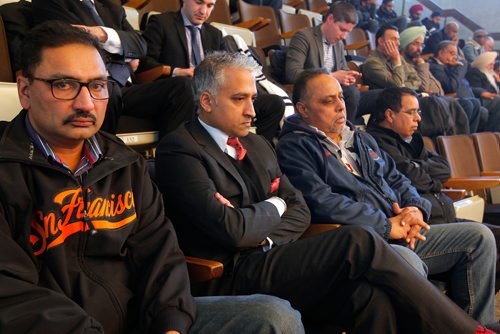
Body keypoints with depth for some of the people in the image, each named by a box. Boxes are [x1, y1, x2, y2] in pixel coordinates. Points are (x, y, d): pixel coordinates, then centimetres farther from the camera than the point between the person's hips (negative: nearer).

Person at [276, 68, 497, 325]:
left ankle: (477, 325, 12)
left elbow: (397, 179, 24)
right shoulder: (294, 147, -3)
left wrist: (415, 208, -1)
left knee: (479, 236, 1)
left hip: (401, 234, 9)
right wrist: (386, 225, -16)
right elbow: (321, 202, -17)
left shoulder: (362, 138, 24)